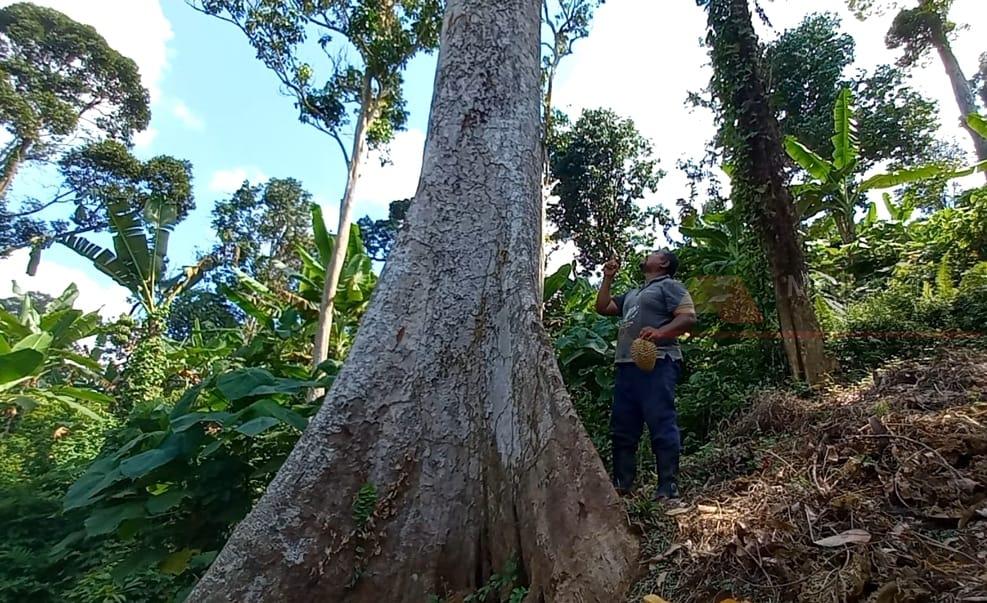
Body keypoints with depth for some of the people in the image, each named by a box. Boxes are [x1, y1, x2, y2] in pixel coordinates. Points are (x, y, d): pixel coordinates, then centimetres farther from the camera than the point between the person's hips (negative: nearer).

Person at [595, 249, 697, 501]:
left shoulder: (670, 286, 4)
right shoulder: (632, 294, 30)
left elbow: (688, 318, -9)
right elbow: (603, 307, 31)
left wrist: (660, 332, -25)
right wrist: (608, 278, 26)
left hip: (657, 364, -9)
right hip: (627, 366, 9)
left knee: (661, 425, -10)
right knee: (622, 427, 8)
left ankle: (668, 489, -6)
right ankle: (621, 484, 15)